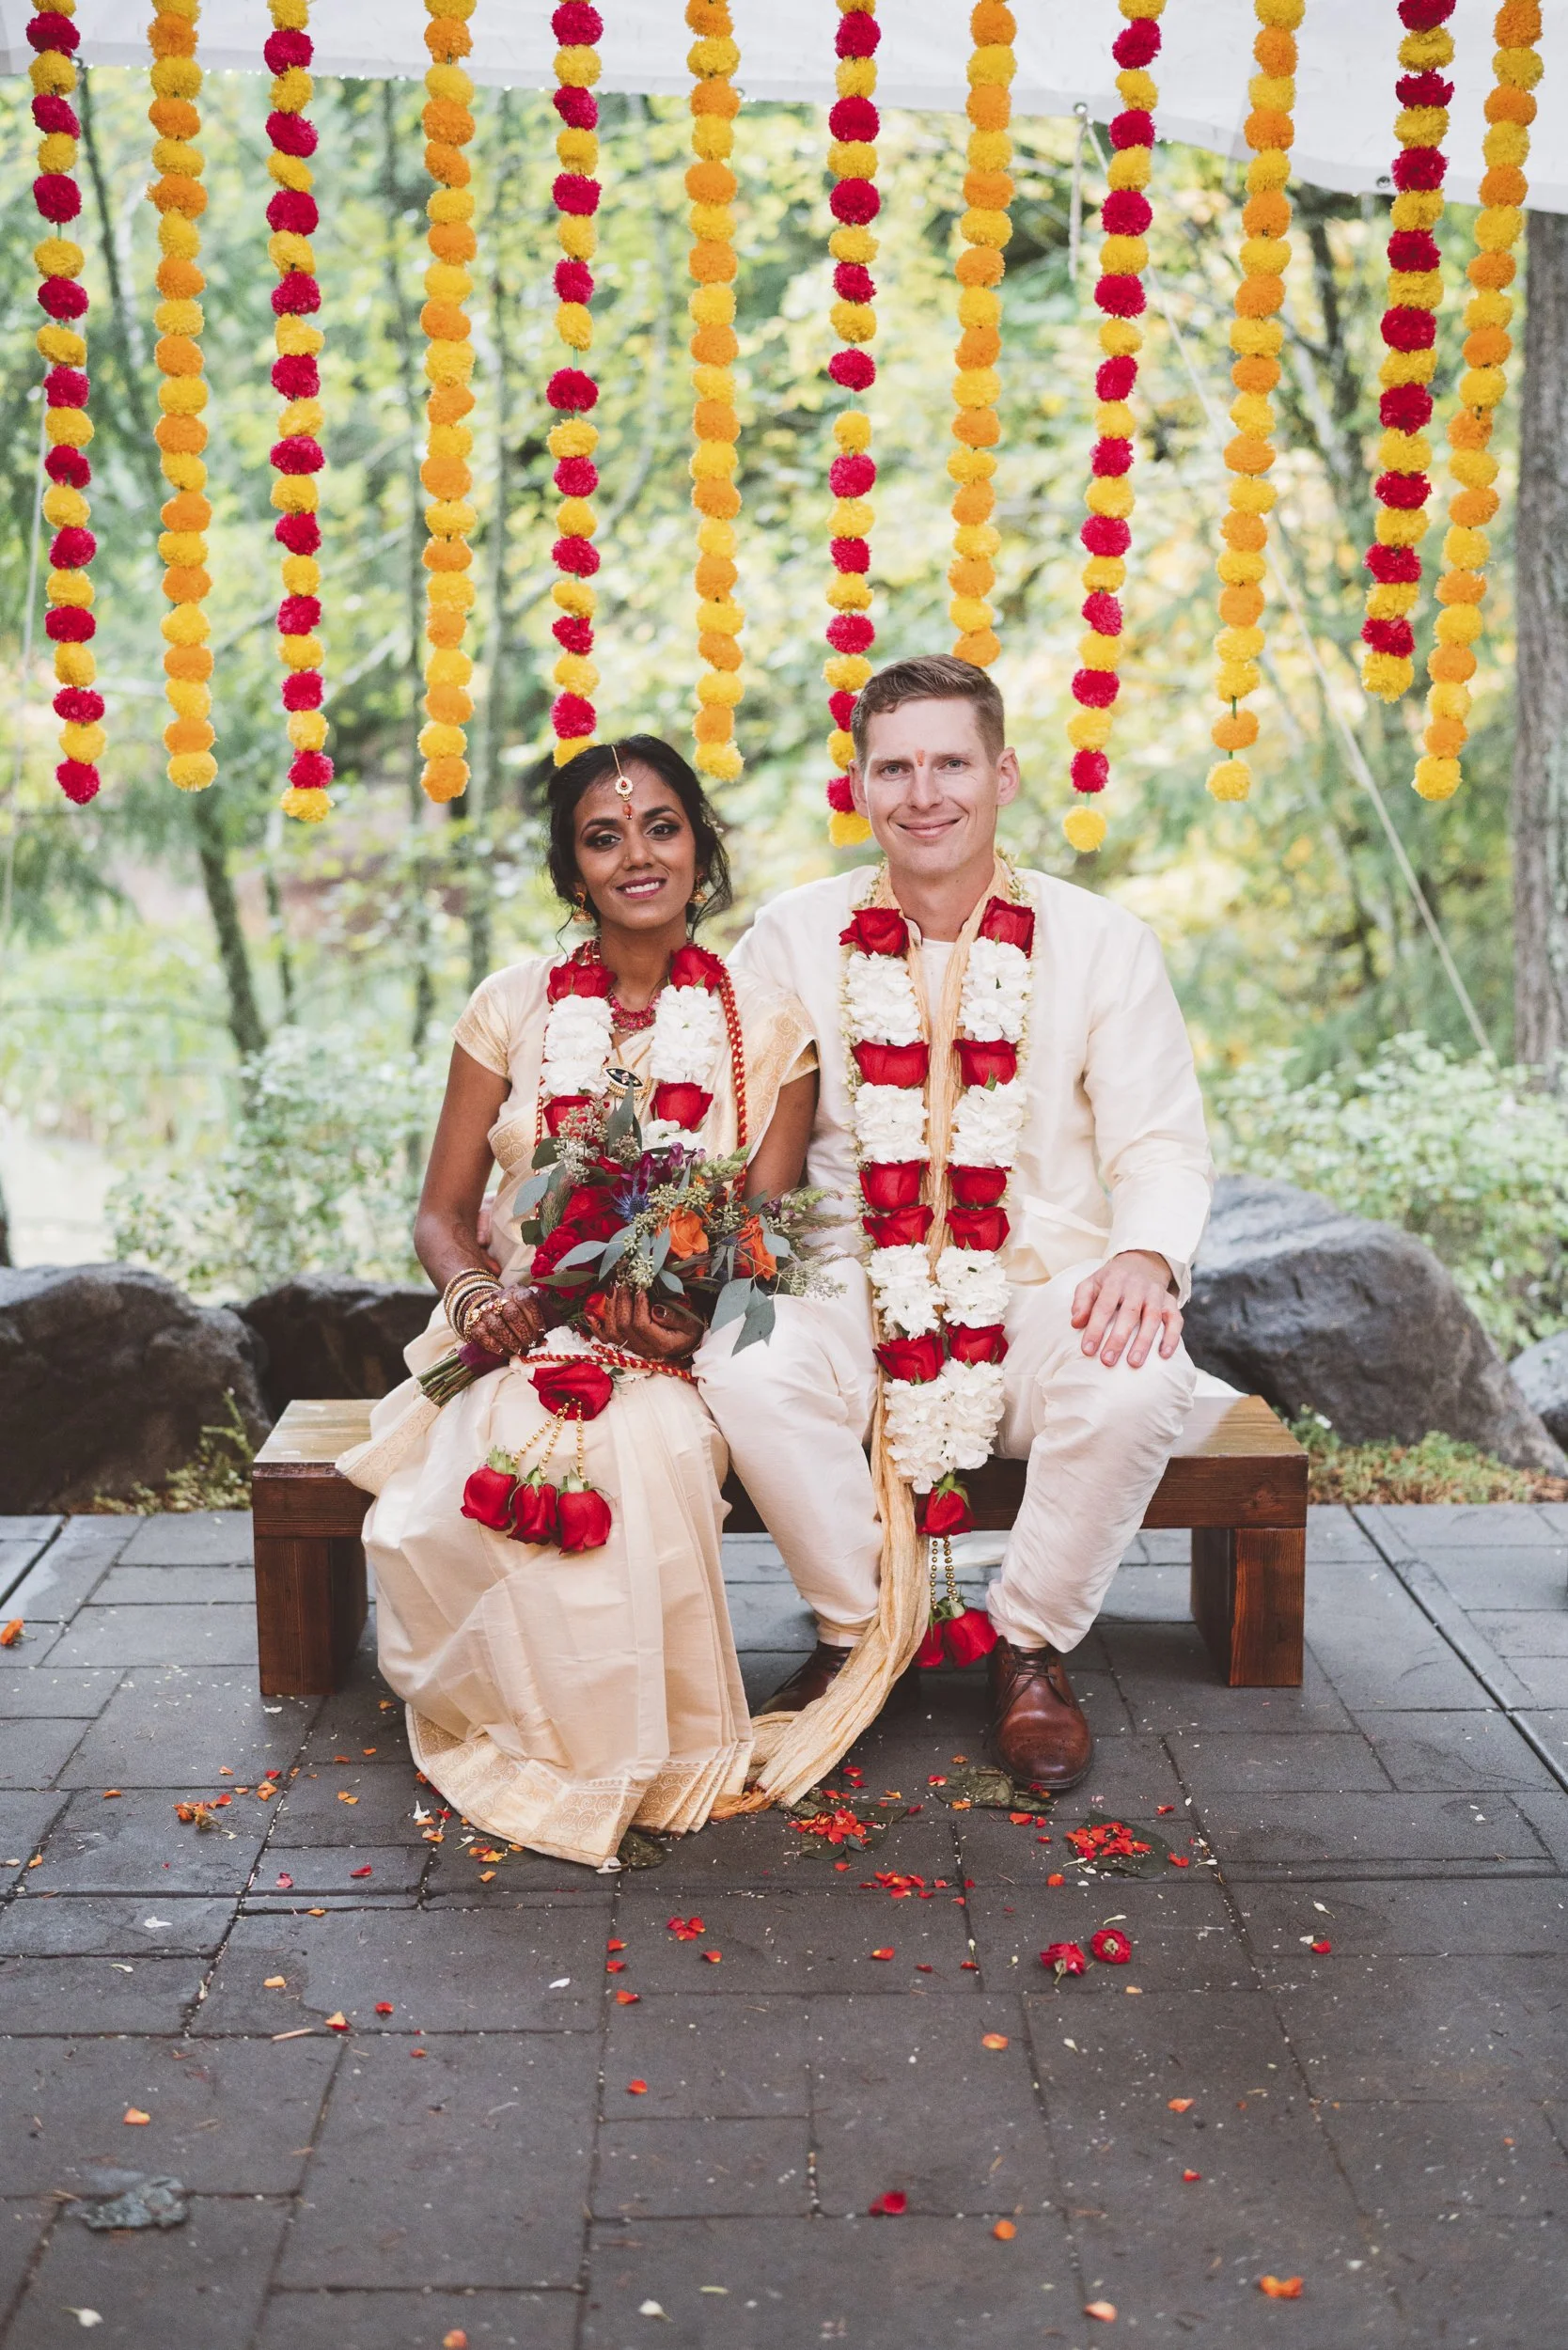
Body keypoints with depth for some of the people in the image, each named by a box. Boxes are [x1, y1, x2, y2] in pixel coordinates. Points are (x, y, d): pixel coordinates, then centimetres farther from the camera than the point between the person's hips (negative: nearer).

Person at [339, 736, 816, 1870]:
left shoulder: (766, 1023, 4)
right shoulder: (512, 1008, 7)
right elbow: (443, 1212, 9)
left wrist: (697, 1314, -19)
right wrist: (475, 1295, -14)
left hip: (681, 1357, -1)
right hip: (524, 1340, 1)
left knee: (643, 1448, -35)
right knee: (508, 1469, -33)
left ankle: (636, 1753, -12)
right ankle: (542, 1746, -10)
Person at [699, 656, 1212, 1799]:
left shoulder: (1101, 941, 3)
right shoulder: (793, 937, 5)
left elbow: (1161, 1140, 0)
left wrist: (1146, 1253, -21)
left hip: (1043, 1288, 0)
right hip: (854, 1291, 1)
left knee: (1138, 1384, -32)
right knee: (746, 1372, -30)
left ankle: (1032, 1645, -4)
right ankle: (860, 1630, -3)